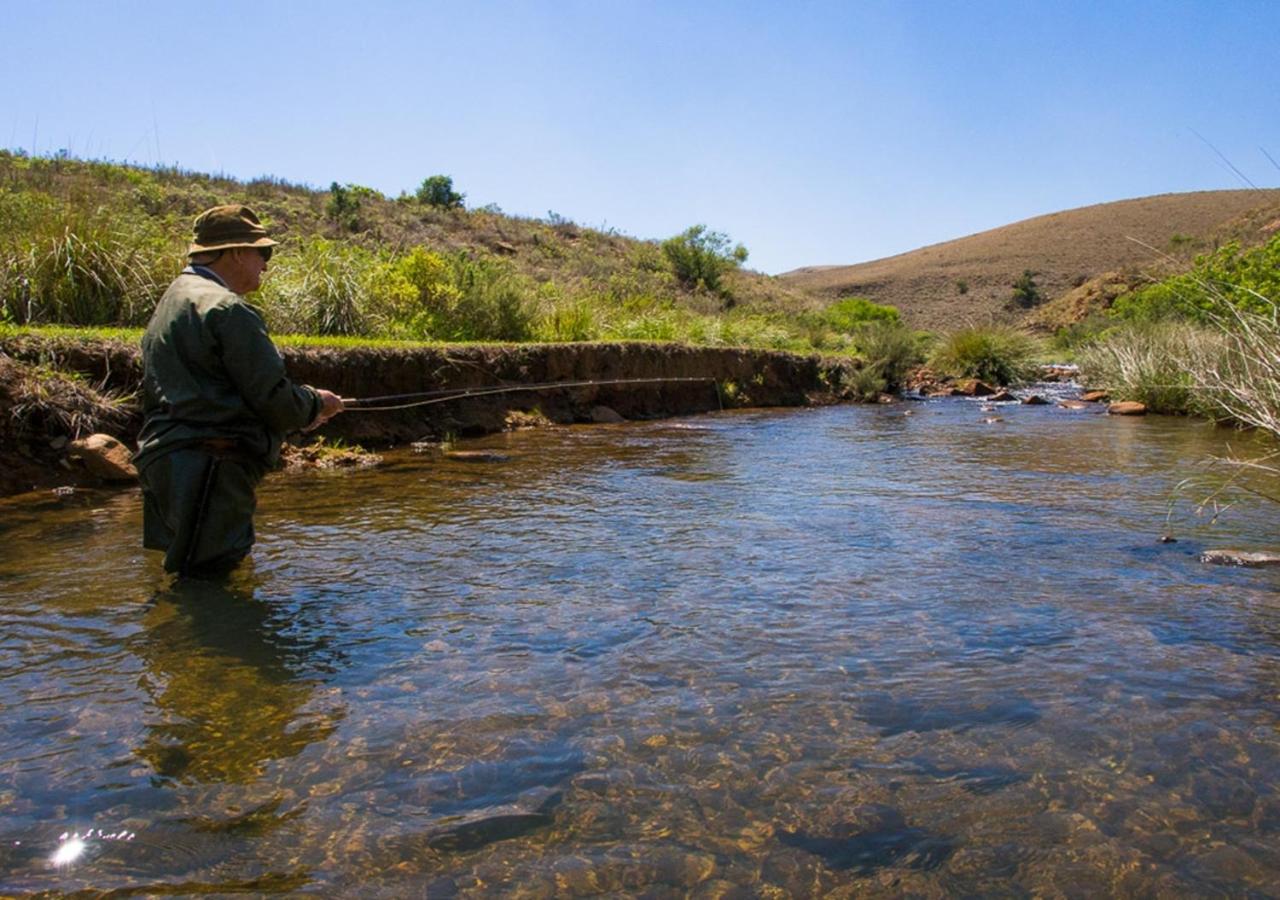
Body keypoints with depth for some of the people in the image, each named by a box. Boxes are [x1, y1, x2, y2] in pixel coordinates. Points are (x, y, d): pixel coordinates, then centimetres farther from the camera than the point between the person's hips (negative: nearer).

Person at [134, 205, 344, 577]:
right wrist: (315, 404, 7)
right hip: (208, 472, -10)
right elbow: (273, 396, -15)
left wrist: (300, 410, 21)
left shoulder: (171, 301, 21)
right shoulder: (227, 308, -12)